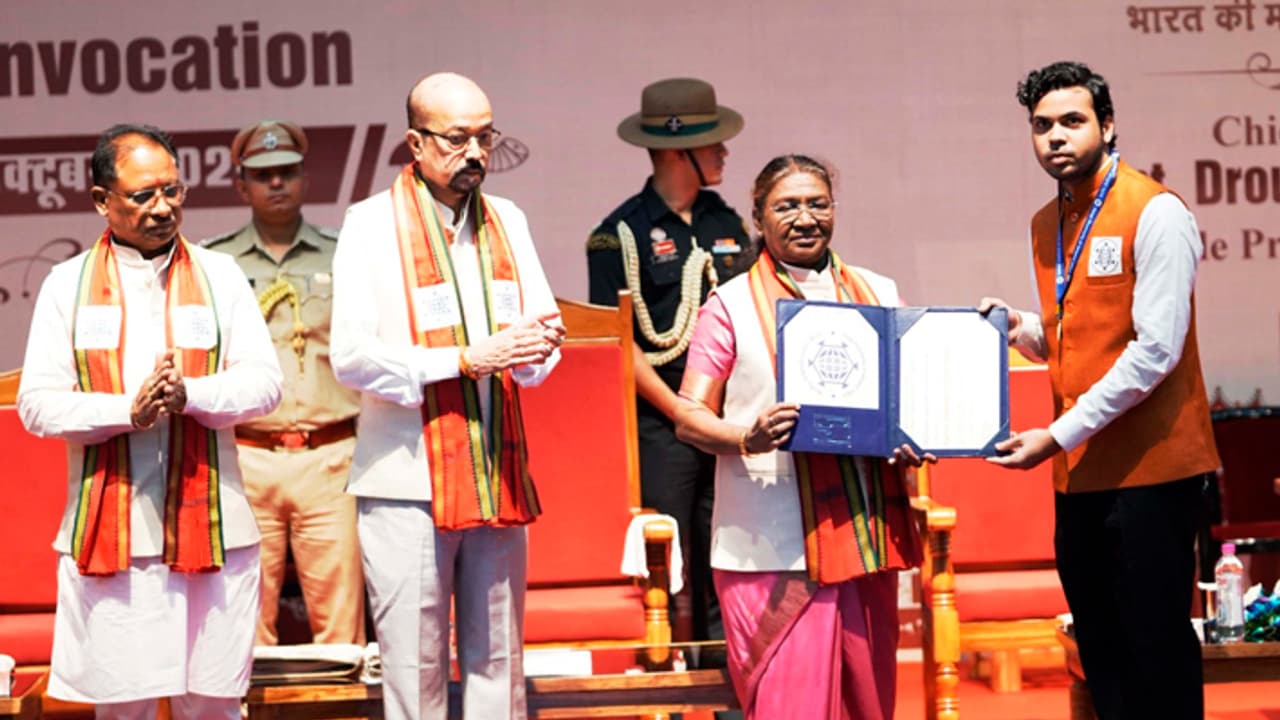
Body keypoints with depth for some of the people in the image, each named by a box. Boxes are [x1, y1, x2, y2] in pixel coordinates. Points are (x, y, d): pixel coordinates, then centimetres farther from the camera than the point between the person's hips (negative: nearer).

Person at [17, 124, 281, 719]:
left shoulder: (218, 275, 8)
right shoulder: (68, 284, 6)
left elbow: (264, 383, 1)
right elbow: (36, 403, 0)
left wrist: (191, 395, -17)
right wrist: (128, 411, -16)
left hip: (209, 528, 0)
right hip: (107, 532, 0)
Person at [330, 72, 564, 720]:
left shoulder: (507, 220, 14)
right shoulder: (371, 224, -2)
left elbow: (544, 328, 13)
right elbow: (351, 356, -11)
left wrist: (537, 344, -11)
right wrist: (464, 360, -18)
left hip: (497, 477, 5)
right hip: (407, 482, -5)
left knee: (497, 660, 8)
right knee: (413, 668, -2)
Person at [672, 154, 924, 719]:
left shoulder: (879, 294, 14)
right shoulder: (731, 306, 2)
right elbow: (689, 416, -2)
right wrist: (748, 438, -22)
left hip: (864, 539, 4)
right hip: (772, 549, -4)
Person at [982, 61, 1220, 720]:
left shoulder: (1155, 214, -10)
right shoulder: (1045, 226, 13)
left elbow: (1155, 350, -17)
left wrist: (1059, 435, -18)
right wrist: (1017, 327, 1)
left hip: (1150, 468, -7)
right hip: (1079, 472, 7)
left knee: (1155, 646, -4)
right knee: (1100, 652, 12)